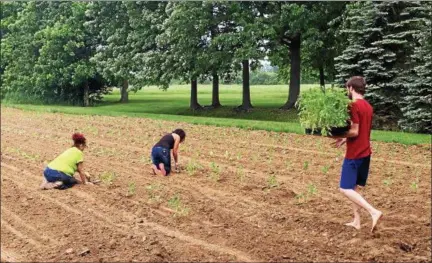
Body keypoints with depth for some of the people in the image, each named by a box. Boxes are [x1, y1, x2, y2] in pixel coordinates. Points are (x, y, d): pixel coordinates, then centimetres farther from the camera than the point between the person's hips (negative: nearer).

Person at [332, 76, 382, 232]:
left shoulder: (354, 106, -17)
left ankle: (373, 212, -15)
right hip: (365, 153, 9)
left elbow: (354, 132, -20)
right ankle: (356, 221, 17)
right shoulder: (368, 106, 11)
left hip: (354, 154, -9)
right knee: (353, 187, 16)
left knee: (345, 189, -5)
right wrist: (345, 139, 12)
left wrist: (339, 136, -5)